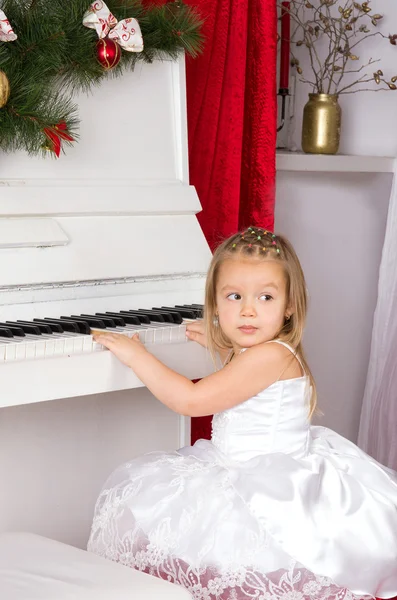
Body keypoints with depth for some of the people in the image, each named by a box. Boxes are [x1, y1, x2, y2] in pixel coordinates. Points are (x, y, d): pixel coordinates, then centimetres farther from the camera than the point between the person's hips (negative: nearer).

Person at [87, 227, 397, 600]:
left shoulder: (272, 356, -23)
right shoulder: (252, 352, 8)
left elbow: (190, 400, -24)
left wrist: (135, 354, -16)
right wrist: (217, 343, 29)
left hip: (271, 483, -11)